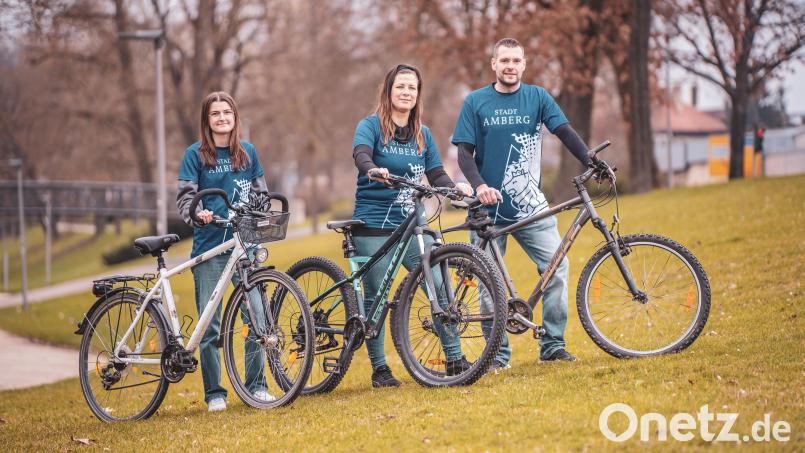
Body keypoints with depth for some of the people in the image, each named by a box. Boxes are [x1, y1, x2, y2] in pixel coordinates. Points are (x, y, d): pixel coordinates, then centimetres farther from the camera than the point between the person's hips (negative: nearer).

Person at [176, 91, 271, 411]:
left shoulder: (248, 152, 12)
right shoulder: (195, 154, 2)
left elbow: (260, 193, 18)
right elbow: (184, 198, -3)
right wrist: (197, 215, -24)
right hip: (209, 248, -2)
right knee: (210, 325, 0)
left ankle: (256, 385, 5)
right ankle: (214, 393, 9)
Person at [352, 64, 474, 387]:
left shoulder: (423, 134, 13)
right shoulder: (371, 126, -2)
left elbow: (436, 175, 10)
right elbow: (361, 154, -22)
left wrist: (456, 187, -12)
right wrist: (374, 170, -44)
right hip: (373, 227, -4)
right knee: (375, 299, -1)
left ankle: (454, 360, -3)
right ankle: (379, 369, 10)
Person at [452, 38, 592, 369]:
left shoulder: (537, 97, 5)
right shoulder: (475, 102, 3)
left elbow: (565, 132, -3)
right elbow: (465, 152, -1)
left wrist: (592, 163, -20)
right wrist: (479, 186, -19)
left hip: (530, 207, 1)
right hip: (489, 207, -1)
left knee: (557, 267, -9)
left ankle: (552, 345, -1)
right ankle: (498, 353, 9)